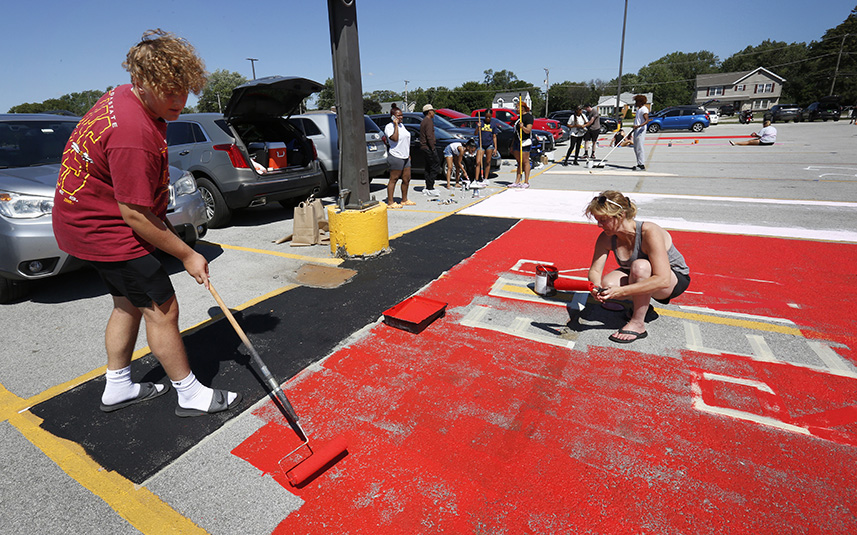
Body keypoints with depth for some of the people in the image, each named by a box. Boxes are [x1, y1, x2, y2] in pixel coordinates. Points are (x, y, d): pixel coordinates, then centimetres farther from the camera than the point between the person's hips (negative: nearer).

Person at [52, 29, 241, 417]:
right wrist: (187, 255, -18)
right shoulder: (133, 133, -30)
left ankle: (118, 387, 34)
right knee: (161, 308, -5)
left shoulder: (127, 98, 4)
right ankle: (191, 396, 9)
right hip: (102, 228, -11)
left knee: (130, 303, 19)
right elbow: (135, 215, -27)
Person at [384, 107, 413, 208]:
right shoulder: (389, 126, -9)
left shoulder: (401, 125, 17)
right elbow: (395, 138, -25)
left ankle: (404, 200, 23)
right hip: (396, 157, -8)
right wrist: (396, 124, -18)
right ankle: (390, 202, -2)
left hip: (405, 157, 9)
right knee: (393, 180, -5)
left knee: (406, 179, 10)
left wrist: (408, 154, 22)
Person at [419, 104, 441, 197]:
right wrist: (433, 149, -21)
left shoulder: (424, 121, 20)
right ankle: (430, 189, -12)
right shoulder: (429, 121, -11)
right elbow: (429, 136, -20)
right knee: (435, 167, -9)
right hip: (428, 147, -10)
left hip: (424, 147, 10)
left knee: (429, 168, 13)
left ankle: (428, 187, 15)